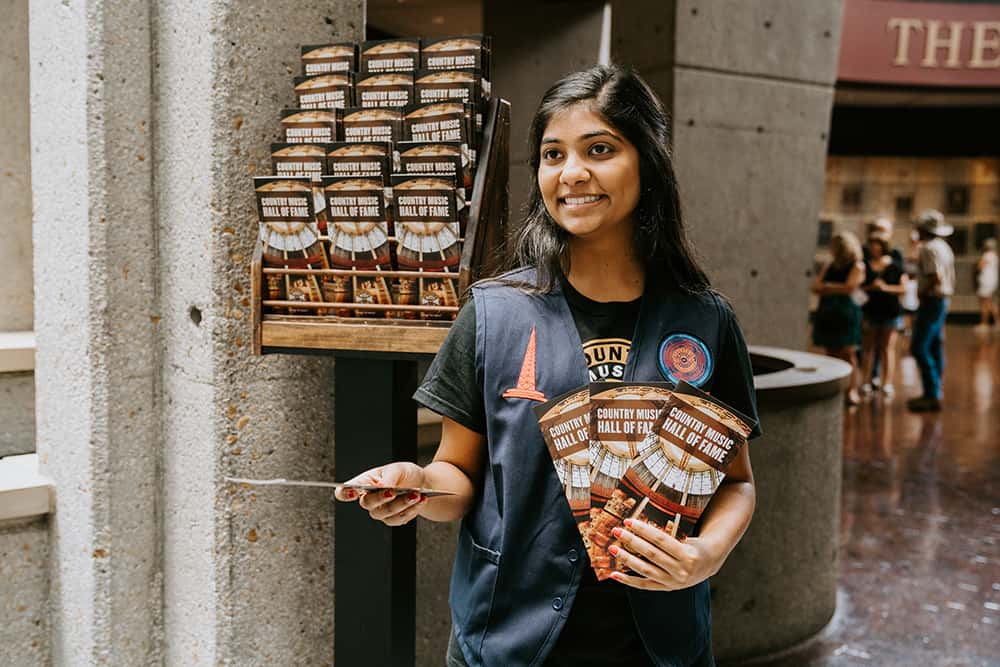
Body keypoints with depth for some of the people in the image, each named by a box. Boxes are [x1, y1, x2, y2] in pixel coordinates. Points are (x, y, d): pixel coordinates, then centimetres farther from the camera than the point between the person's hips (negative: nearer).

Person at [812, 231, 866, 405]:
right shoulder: (830, 266, 18)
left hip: (846, 313, -6)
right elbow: (816, 286, 10)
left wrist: (827, 287, 0)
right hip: (827, 313, 6)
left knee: (847, 353, -7)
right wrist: (837, 289, -6)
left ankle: (852, 390, -5)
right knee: (831, 353, 4)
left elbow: (849, 287, -11)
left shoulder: (857, 267, 0)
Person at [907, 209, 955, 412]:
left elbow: (935, 277, -25)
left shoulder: (929, 249, -16)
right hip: (943, 300, 10)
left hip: (931, 301, -10)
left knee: (919, 348, -10)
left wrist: (922, 292, -13)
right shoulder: (944, 247, 16)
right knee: (935, 348, 11)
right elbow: (951, 279, 20)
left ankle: (932, 395, -13)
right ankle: (933, 393, 15)